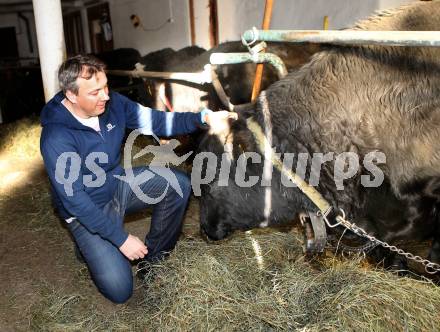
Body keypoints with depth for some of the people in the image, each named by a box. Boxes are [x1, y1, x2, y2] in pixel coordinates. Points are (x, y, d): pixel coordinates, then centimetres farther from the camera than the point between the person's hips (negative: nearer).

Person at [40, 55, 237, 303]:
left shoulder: (112, 102, -12)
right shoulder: (56, 138, -29)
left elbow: (156, 121, -7)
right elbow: (74, 199, -27)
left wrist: (203, 118, -22)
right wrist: (121, 238, -26)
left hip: (118, 183, 6)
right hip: (86, 211, -6)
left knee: (178, 185, -12)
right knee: (119, 290, -15)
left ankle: (153, 256, 6)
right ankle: (91, 247, 17)